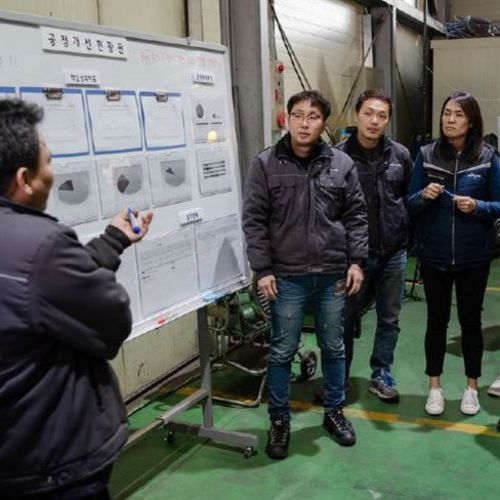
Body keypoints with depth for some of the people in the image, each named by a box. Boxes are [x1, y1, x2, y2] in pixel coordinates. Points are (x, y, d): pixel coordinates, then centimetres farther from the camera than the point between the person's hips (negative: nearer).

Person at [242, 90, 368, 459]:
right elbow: (254, 220, -5)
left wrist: (356, 261, -1)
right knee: (282, 352, 8)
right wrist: (263, 269, -9)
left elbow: (356, 216, 6)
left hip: (333, 275, 2)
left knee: (334, 348, 16)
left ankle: (335, 412, 35)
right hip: (286, 277, -2)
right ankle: (279, 421, 25)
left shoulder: (341, 164, 2)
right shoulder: (266, 164, -4)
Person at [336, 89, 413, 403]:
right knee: (347, 319, 9)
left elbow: (412, 197, 12)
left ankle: (381, 374, 31)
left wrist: (405, 234, 6)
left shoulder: (400, 155, 2)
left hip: (394, 253, 4)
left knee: (390, 318, 14)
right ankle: (339, 378, 25)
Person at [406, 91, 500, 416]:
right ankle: (435, 387, 26)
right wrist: (424, 196, -19)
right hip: (434, 255, 1)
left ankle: (471, 387, 28)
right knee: (437, 320, 11)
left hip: (473, 256, -1)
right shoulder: (427, 155, -1)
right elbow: (410, 205, 2)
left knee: (470, 321, 12)